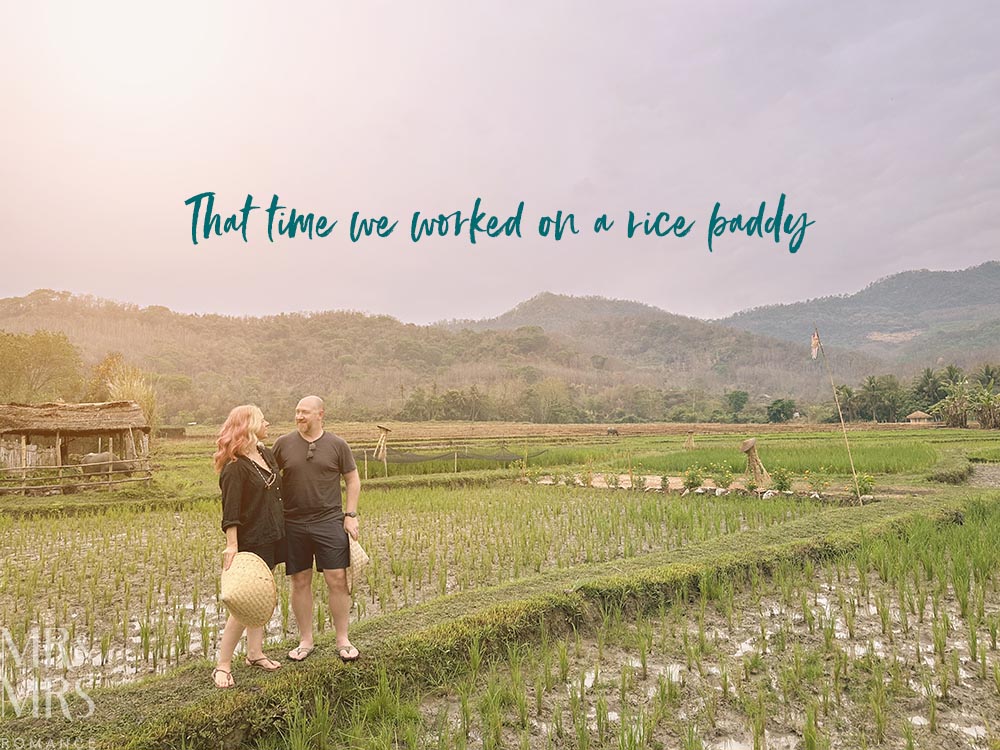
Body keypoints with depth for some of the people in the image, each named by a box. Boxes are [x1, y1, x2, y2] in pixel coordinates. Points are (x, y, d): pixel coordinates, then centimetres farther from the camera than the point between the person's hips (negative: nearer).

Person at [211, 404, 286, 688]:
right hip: (251, 541, -8)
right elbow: (230, 512, -21)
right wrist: (231, 546, -27)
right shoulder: (235, 467, -17)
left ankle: (255, 653, 26)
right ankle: (223, 665, 8)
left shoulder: (267, 455, 8)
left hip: (272, 537, 8)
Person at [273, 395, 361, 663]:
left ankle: (343, 641, 15)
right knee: (300, 582, 9)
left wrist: (350, 514, 0)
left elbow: (353, 480, 7)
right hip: (294, 523, 1)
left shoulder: (337, 445, 0)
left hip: (329, 522, -1)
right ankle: (305, 641, 25)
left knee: (337, 581, -1)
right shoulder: (283, 444, 2)